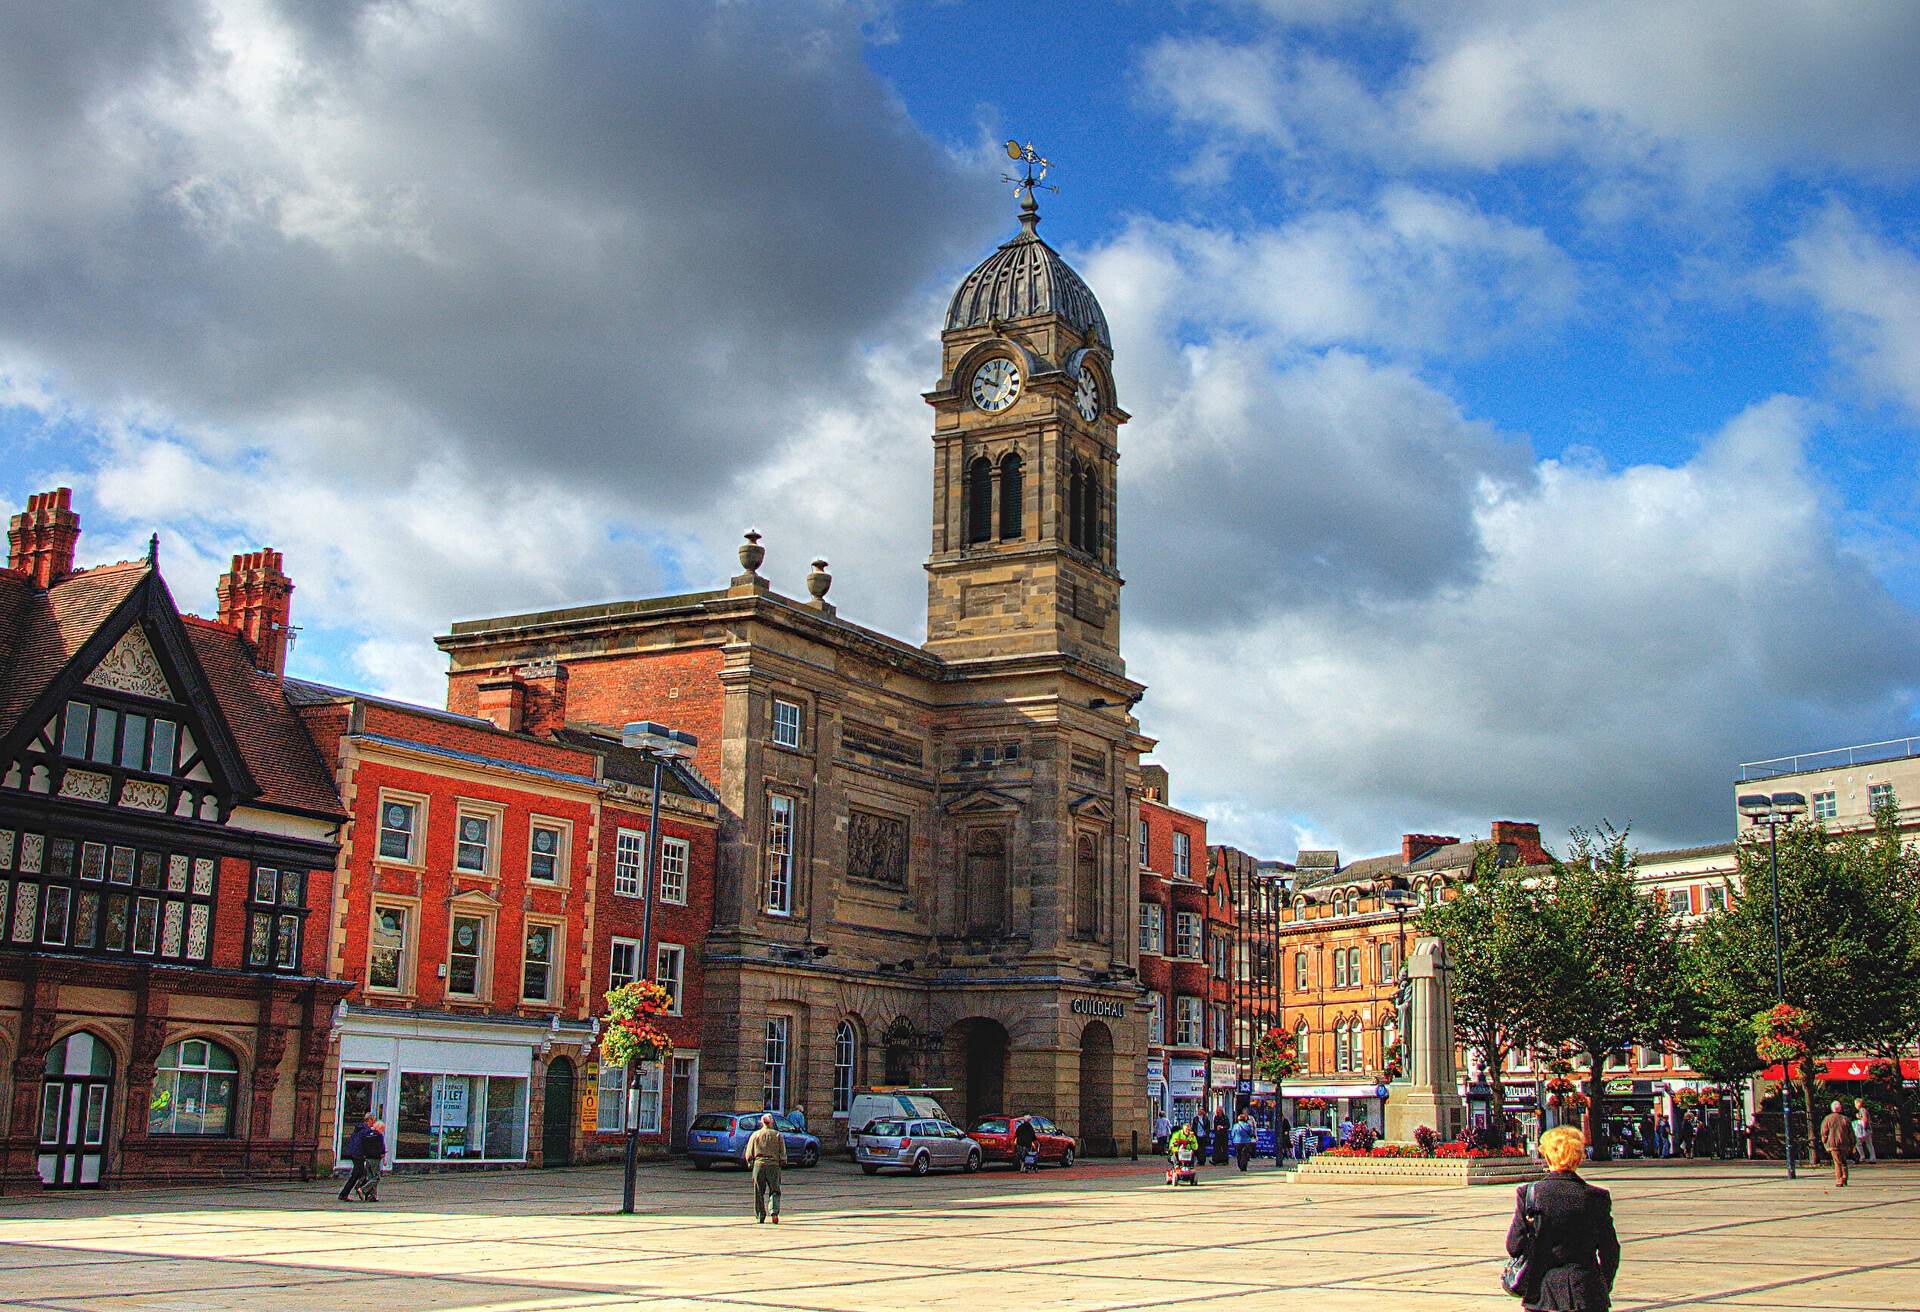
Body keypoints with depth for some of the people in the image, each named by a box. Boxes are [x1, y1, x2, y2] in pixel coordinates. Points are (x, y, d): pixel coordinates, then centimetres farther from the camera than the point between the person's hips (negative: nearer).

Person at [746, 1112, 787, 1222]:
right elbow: (783, 1153, 1)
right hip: (774, 1165, -1)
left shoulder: (755, 1135, 4)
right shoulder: (777, 1135, 2)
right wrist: (782, 1163, 15)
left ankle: (760, 1216, 9)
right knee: (774, 1191, 5)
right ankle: (774, 1212, -14)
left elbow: (749, 1154, 4)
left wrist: (750, 1164, 17)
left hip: (758, 1164, 1)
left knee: (759, 1192, 8)